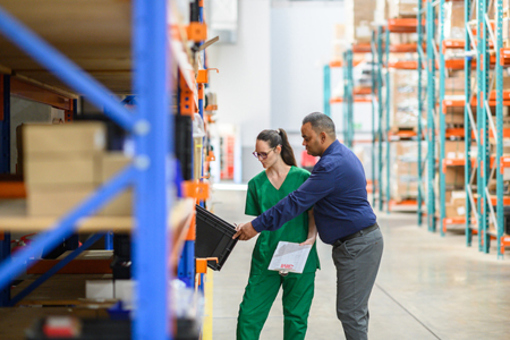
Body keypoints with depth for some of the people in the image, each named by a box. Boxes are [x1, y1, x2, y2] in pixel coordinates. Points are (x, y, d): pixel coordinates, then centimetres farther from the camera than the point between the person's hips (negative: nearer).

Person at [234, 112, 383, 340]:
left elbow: (297, 202, -23)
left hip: (358, 246, -11)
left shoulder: (332, 165, -21)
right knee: (355, 310, 15)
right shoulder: (343, 155, 13)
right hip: (357, 243, 11)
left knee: (350, 312, -7)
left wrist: (256, 226, -19)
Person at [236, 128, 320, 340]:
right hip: (266, 257, 2)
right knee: (249, 312, -2)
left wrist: (311, 237, -15)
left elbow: (313, 213, 2)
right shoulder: (256, 183, 8)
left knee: (295, 316, 5)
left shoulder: (303, 177, 0)